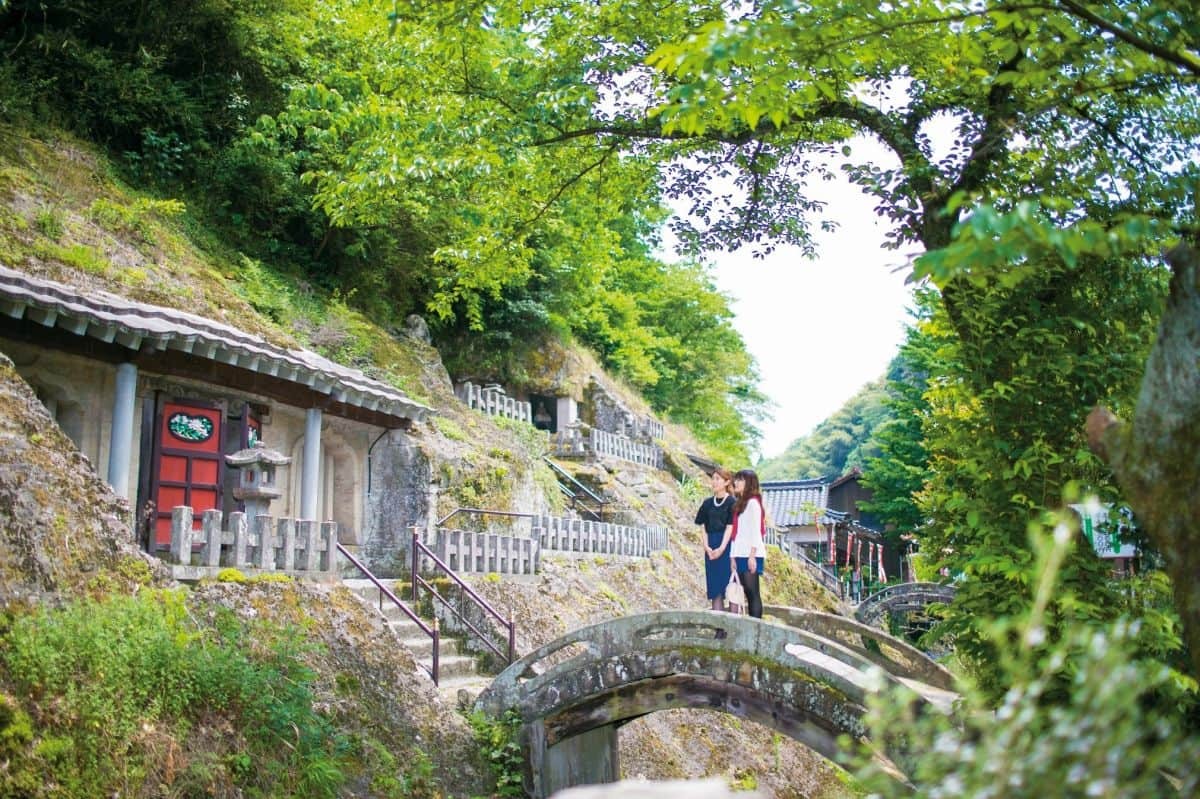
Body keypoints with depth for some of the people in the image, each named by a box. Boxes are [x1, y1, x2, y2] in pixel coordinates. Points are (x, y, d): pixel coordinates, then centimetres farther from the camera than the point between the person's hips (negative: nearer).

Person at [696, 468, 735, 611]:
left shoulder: (732, 503, -4)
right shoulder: (708, 503, 11)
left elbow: (730, 527, -9)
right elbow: (703, 527, 8)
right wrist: (707, 547, -6)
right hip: (711, 548, 5)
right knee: (715, 588, 5)